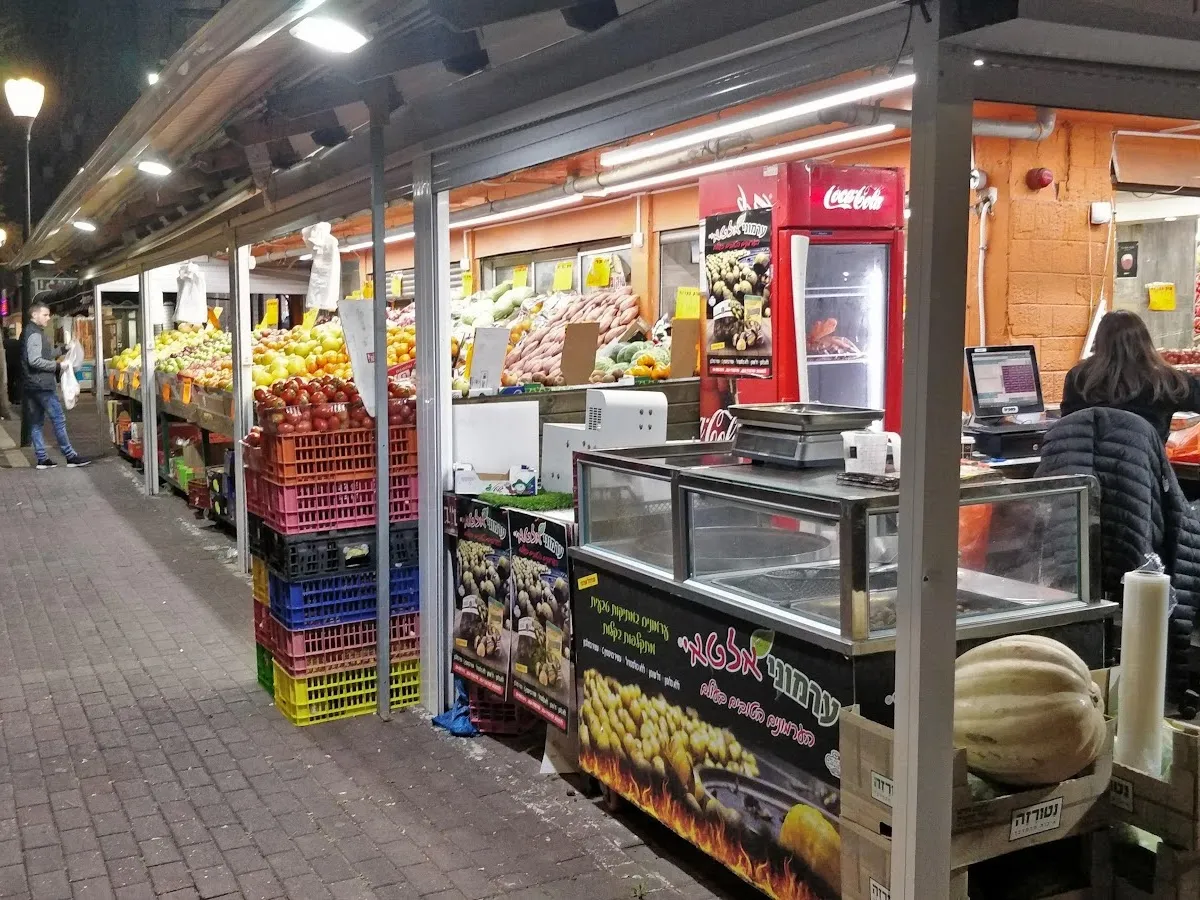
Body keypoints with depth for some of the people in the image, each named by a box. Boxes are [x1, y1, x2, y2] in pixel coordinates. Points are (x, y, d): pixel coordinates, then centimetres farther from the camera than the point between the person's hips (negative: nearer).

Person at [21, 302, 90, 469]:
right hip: (42, 384, -10)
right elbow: (34, 360, -23)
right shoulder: (35, 334, -14)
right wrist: (57, 366, -14)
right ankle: (70, 456, -3)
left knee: (36, 422, 8)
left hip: (31, 385, 10)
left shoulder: (28, 332, 18)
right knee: (59, 419, -5)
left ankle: (42, 459, 11)